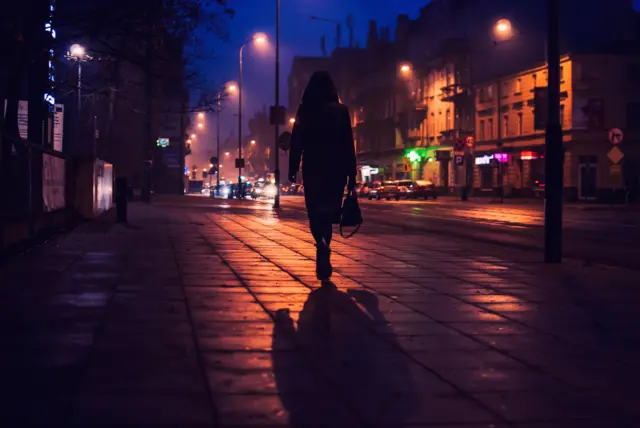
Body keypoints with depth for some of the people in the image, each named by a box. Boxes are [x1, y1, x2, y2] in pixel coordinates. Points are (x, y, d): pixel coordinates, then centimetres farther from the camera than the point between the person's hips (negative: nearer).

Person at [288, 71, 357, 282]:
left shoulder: (304, 110, 0)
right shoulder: (341, 110, 1)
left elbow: (296, 141, -2)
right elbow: (349, 145, 0)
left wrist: (292, 168, 2)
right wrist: (351, 173, 2)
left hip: (312, 167, -1)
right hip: (336, 168, 1)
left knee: (316, 211, 4)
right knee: (328, 212, 13)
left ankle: (322, 246, -24)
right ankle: (323, 256, 14)